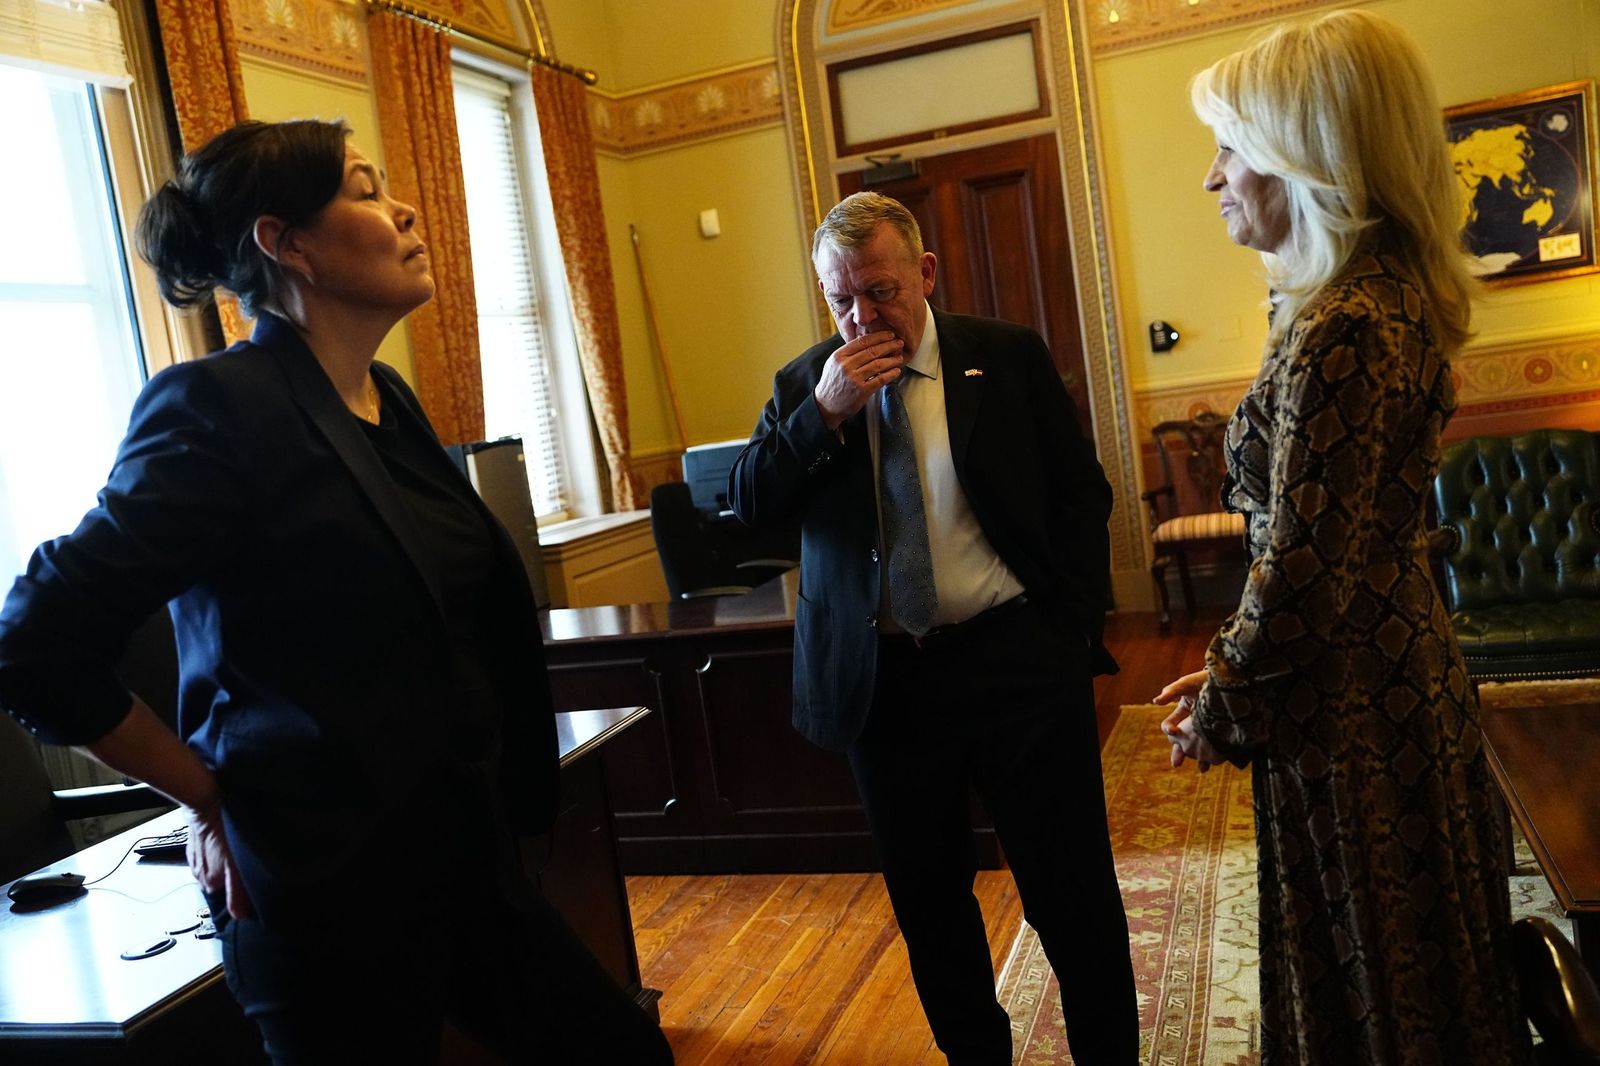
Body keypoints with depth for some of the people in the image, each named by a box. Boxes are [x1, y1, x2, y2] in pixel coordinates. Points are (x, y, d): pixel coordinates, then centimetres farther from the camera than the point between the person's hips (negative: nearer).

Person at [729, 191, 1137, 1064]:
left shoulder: (1010, 358, 2)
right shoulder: (806, 384, 6)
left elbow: (1081, 493, 5)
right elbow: (749, 506, -2)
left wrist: (1074, 629, -2)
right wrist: (825, 412, -14)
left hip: (1017, 660, -2)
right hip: (880, 677, 2)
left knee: (1074, 893, 5)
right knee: (927, 900, 15)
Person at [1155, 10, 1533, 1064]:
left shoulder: (1340, 331, -25)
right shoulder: (1390, 295, 6)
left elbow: (1300, 578, -23)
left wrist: (1219, 713, -7)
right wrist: (1232, 672, 12)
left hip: (1350, 718, -9)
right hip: (1406, 677, 9)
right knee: (1423, 976, 24)